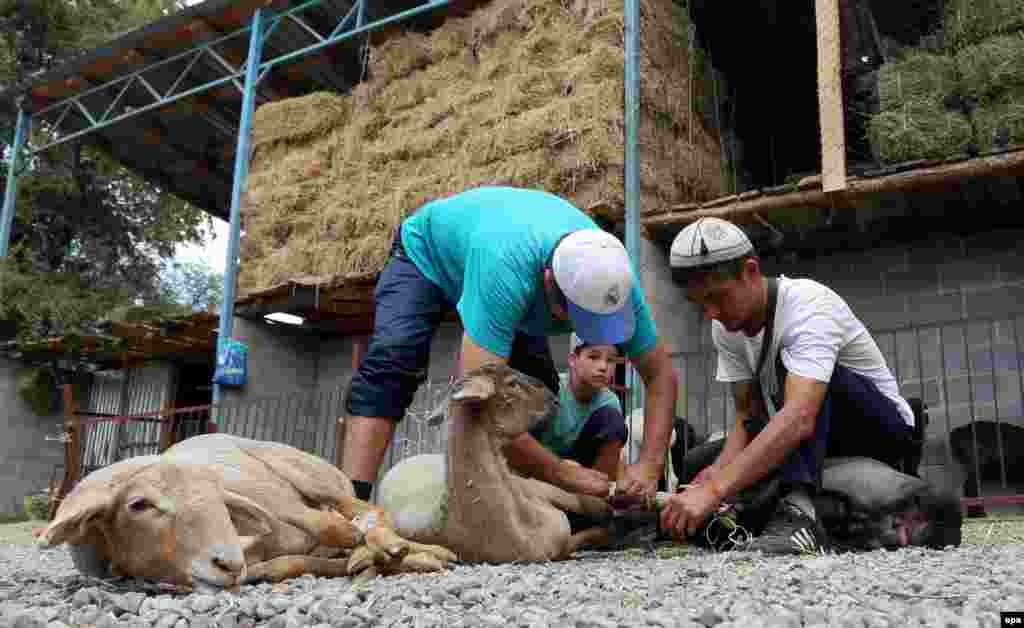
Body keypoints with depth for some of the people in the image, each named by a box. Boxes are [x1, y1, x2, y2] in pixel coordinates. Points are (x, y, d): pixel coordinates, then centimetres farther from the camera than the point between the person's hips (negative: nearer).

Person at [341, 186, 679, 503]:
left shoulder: (613, 277, -31)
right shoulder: (506, 269, -49)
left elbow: (661, 374, -21)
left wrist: (649, 465, -35)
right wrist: (565, 475, -45)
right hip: (428, 251, -5)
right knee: (391, 364, -27)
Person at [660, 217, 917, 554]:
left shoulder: (808, 306, -30)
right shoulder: (725, 327, -7)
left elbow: (799, 419, -44)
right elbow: (749, 416, -5)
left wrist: (715, 489, -52)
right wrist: (718, 471, -27)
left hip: (883, 427, -7)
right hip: (823, 438, 8)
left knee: (789, 360, -34)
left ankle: (798, 513, -42)